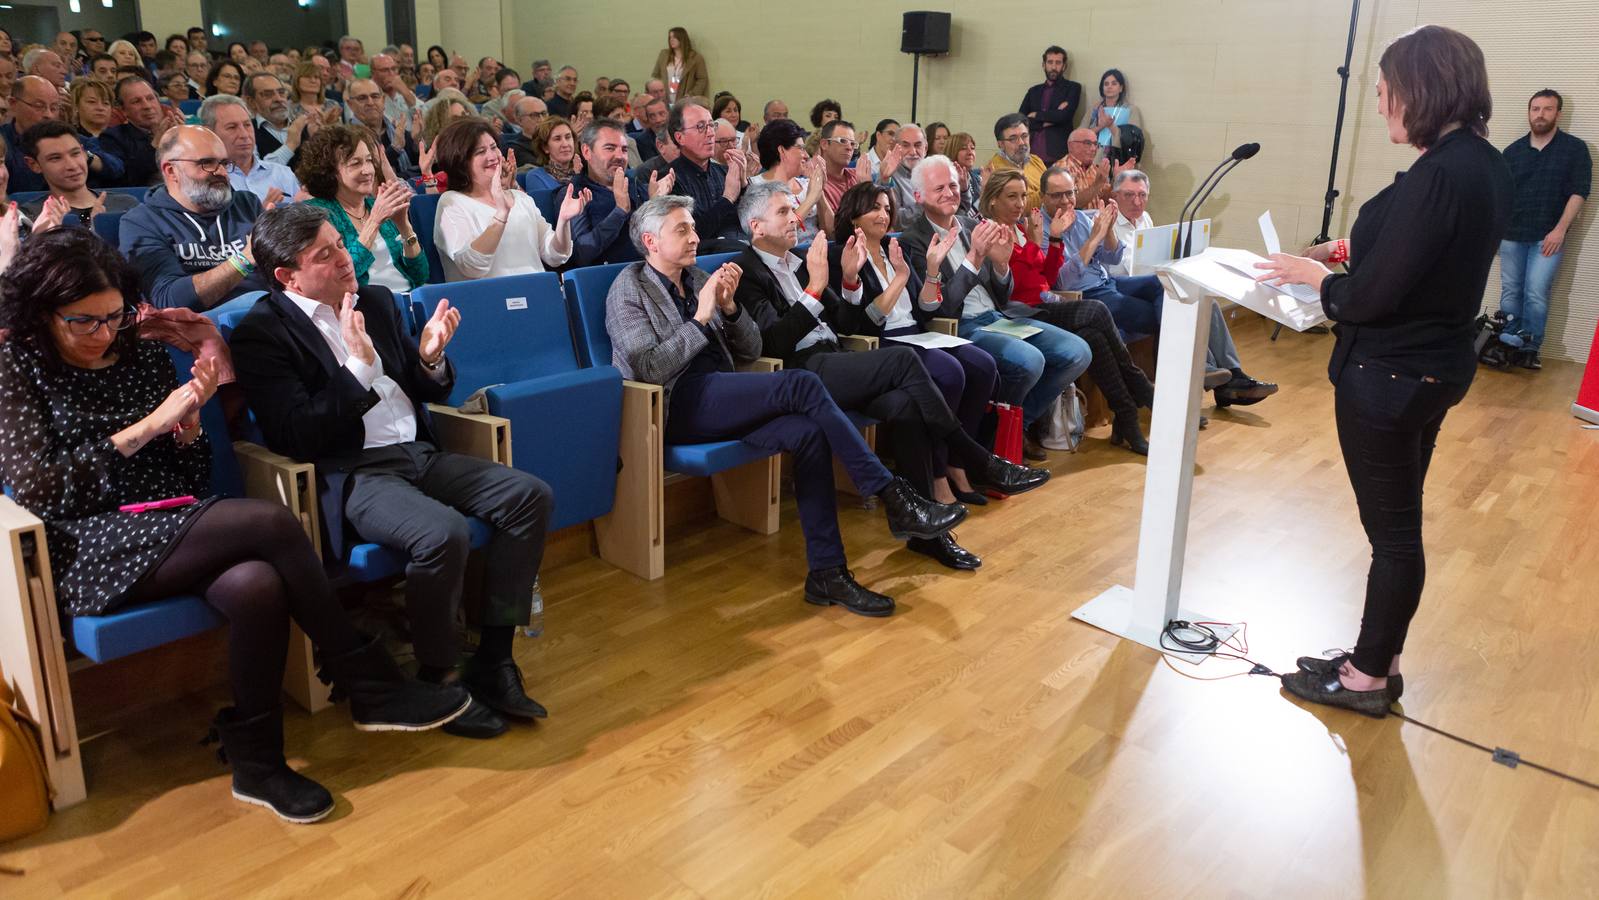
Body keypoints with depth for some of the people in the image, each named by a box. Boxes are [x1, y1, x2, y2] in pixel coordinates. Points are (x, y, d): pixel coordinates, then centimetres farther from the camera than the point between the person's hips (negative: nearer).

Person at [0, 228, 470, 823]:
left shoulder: (144, 353, 13)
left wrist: (187, 423, -7)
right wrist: (144, 428, -14)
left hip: (172, 527, 4)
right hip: (89, 553, -4)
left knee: (256, 585, -33)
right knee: (270, 523, -29)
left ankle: (256, 762, -15)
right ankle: (370, 687, -19)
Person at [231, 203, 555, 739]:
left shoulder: (376, 301, 15)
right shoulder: (260, 333, -5)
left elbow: (426, 392, 21)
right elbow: (297, 438, -14)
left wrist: (430, 357, -3)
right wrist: (359, 365, -20)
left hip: (418, 453, 7)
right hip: (351, 475, -7)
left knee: (531, 496, -10)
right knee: (444, 533, -33)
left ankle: (492, 661, -5)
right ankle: (438, 677, -9)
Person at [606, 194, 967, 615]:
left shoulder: (697, 280, 20)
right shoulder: (629, 288, 2)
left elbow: (750, 350, 18)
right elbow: (647, 368, -12)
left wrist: (729, 306, 0)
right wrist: (701, 317, -12)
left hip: (720, 402, 6)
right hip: (680, 408, -6)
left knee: (808, 432, -24)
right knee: (803, 384, -26)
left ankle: (827, 573, -22)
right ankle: (896, 500, -24)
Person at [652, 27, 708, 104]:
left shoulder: (695, 58, 2)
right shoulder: (663, 55, 14)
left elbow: (702, 79, 0)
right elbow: (655, 75, 17)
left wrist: (692, 95, -11)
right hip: (664, 102, 3)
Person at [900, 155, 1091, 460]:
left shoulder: (973, 227, 14)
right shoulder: (913, 241, -6)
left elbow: (1001, 298, 14)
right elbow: (941, 307, -16)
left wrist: (1001, 263, -7)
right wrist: (974, 257, -23)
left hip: (997, 319, 7)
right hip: (961, 328, -7)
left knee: (1077, 352, -6)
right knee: (1029, 360, -30)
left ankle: (1021, 422, 10)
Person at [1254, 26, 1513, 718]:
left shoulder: (1436, 177, -25)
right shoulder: (1488, 166, 5)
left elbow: (1366, 298, -24)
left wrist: (1311, 273, -7)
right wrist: (1348, 250, 7)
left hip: (1389, 375, -9)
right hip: (1436, 365, 9)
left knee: (1391, 530, 3)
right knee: (1398, 523, 18)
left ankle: (1369, 678, 19)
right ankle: (1378, 659, 32)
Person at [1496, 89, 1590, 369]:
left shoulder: (1575, 149, 1)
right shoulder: (1513, 150, 8)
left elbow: (1579, 192, -4)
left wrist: (1560, 230, -13)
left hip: (1548, 237, -3)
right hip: (1512, 235, 3)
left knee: (1536, 295, -7)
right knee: (1510, 293, 5)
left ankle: (1530, 348, 2)